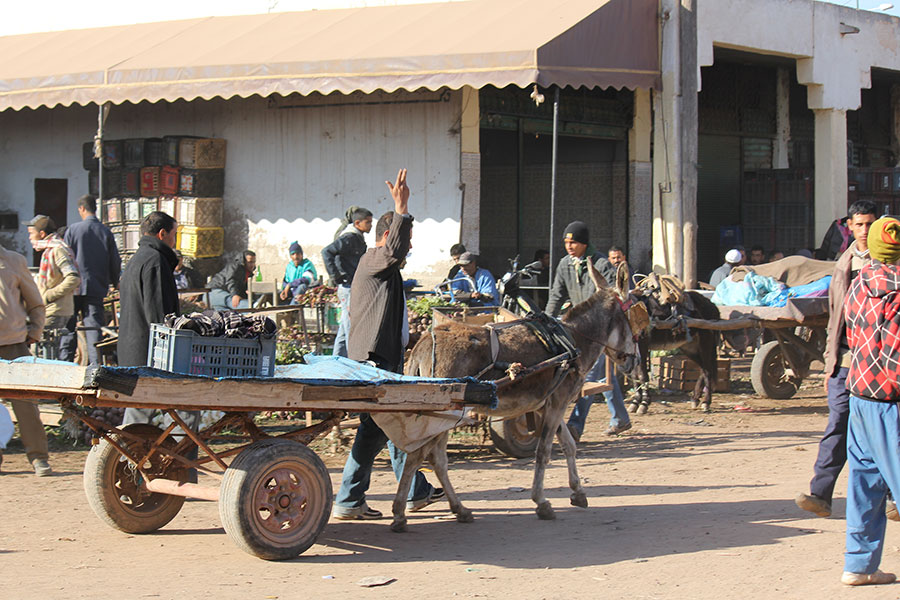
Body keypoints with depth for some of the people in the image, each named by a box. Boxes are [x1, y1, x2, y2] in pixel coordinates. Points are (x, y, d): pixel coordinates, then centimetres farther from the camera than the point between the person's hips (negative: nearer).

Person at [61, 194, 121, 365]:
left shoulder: (73, 229, -4)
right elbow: (115, 261, 7)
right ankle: (96, 365, -6)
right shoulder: (106, 232, 3)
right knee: (94, 328, 1)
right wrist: (114, 282, 22)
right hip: (97, 288, 2)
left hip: (74, 287, -2)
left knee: (68, 328, 7)